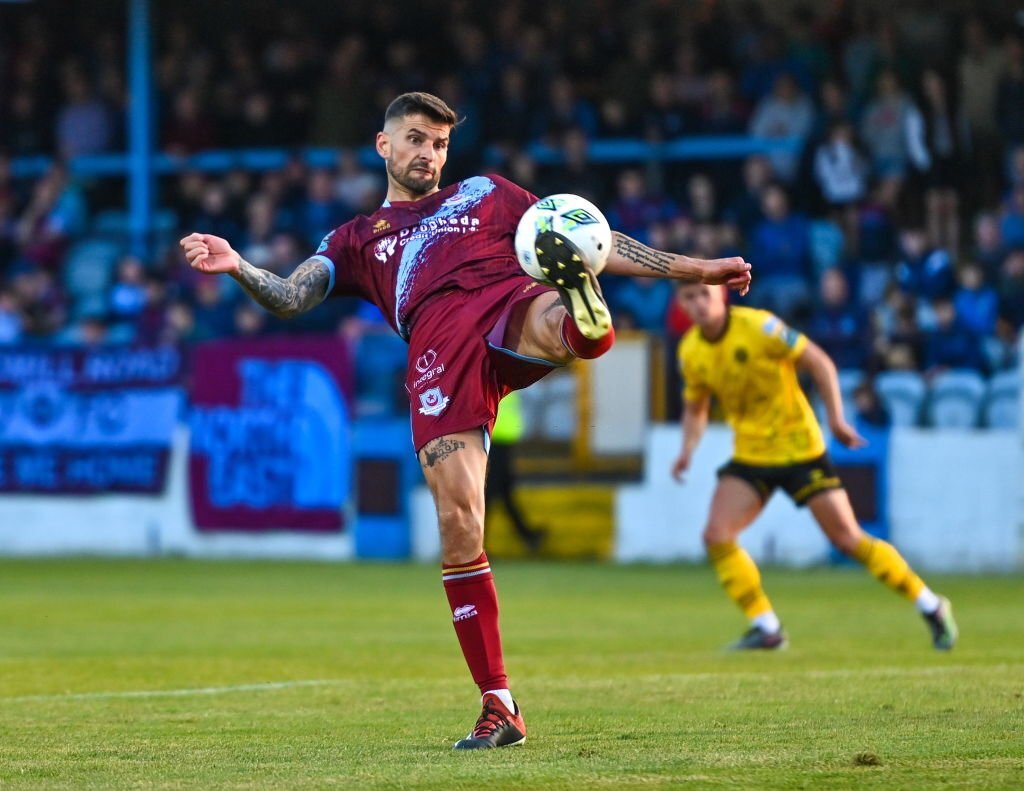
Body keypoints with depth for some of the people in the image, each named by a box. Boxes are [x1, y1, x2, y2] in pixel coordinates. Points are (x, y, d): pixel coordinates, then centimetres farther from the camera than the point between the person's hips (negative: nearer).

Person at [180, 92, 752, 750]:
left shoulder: (484, 194, 33)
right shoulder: (358, 240, 33)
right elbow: (290, 297, 17)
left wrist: (692, 269, 23)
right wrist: (237, 267, -4)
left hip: (510, 304, 2)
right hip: (439, 346, -2)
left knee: (573, 327, -39)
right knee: (458, 525, -14)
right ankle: (499, 708, -9)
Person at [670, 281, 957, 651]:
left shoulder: (758, 326, -18)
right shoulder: (690, 352, -1)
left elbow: (819, 362, -12)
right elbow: (695, 408, 14)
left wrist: (836, 418, -17)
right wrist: (688, 448, -4)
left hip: (799, 449, -5)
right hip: (750, 454, 5)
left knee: (848, 538, -4)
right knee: (716, 535, -13)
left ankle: (933, 609, 10)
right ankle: (766, 629, -2)